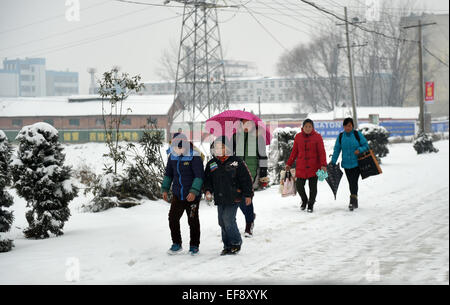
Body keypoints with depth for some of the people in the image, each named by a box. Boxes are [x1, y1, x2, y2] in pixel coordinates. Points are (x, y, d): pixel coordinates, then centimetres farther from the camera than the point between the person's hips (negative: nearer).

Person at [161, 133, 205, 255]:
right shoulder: (172, 156, 5)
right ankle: (176, 244, 15)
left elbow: (199, 176, -16)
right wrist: (165, 189, 9)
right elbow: (168, 174, 16)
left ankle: (194, 246, 19)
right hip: (177, 195, 5)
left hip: (192, 196, -5)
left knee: (193, 221, 5)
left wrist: (194, 191, -24)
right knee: (173, 218, 0)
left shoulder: (194, 157, -13)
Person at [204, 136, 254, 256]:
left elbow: (246, 179, -2)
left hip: (233, 198, -6)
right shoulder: (211, 164, 9)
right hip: (219, 199, 6)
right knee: (222, 222, 7)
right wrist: (208, 190, -2)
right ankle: (227, 245, 18)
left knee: (228, 220, -13)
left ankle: (236, 243, 2)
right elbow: (207, 179, 17)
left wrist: (248, 195, -2)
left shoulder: (236, 162, -5)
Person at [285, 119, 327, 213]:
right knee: (299, 186, 0)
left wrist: (323, 165, -16)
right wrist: (289, 164, 8)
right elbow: (294, 151, 10)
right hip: (301, 167, 2)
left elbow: (322, 152, -6)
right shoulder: (298, 137, 4)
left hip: (314, 166, -2)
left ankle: (311, 204, 22)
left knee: (313, 187, 4)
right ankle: (304, 200, 29)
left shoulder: (317, 137, -3)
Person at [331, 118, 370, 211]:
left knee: (354, 182, -16)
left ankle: (352, 201, -20)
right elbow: (337, 150, 7)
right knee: (351, 183, 8)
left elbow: (366, 146, 2)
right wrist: (333, 162, 0)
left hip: (357, 163, -3)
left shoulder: (357, 134, -2)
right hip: (346, 164, 3)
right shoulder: (341, 136, 5)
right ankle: (355, 203, 19)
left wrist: (359, 150, -18)